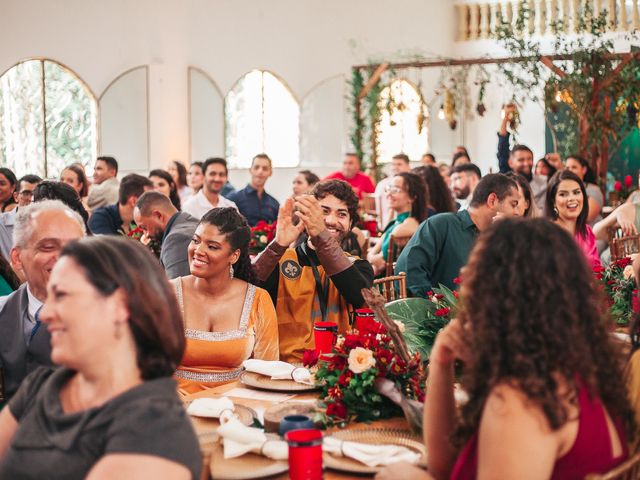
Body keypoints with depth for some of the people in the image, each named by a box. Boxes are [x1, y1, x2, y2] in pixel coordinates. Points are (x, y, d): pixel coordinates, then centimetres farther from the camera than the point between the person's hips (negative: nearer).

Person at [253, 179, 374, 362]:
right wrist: (279, 245, -26)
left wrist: (321, 236, -24)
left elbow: (360, 296, -14)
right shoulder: (281, 261, 5)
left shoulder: (357, 266, 10)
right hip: (287, 366, -1)